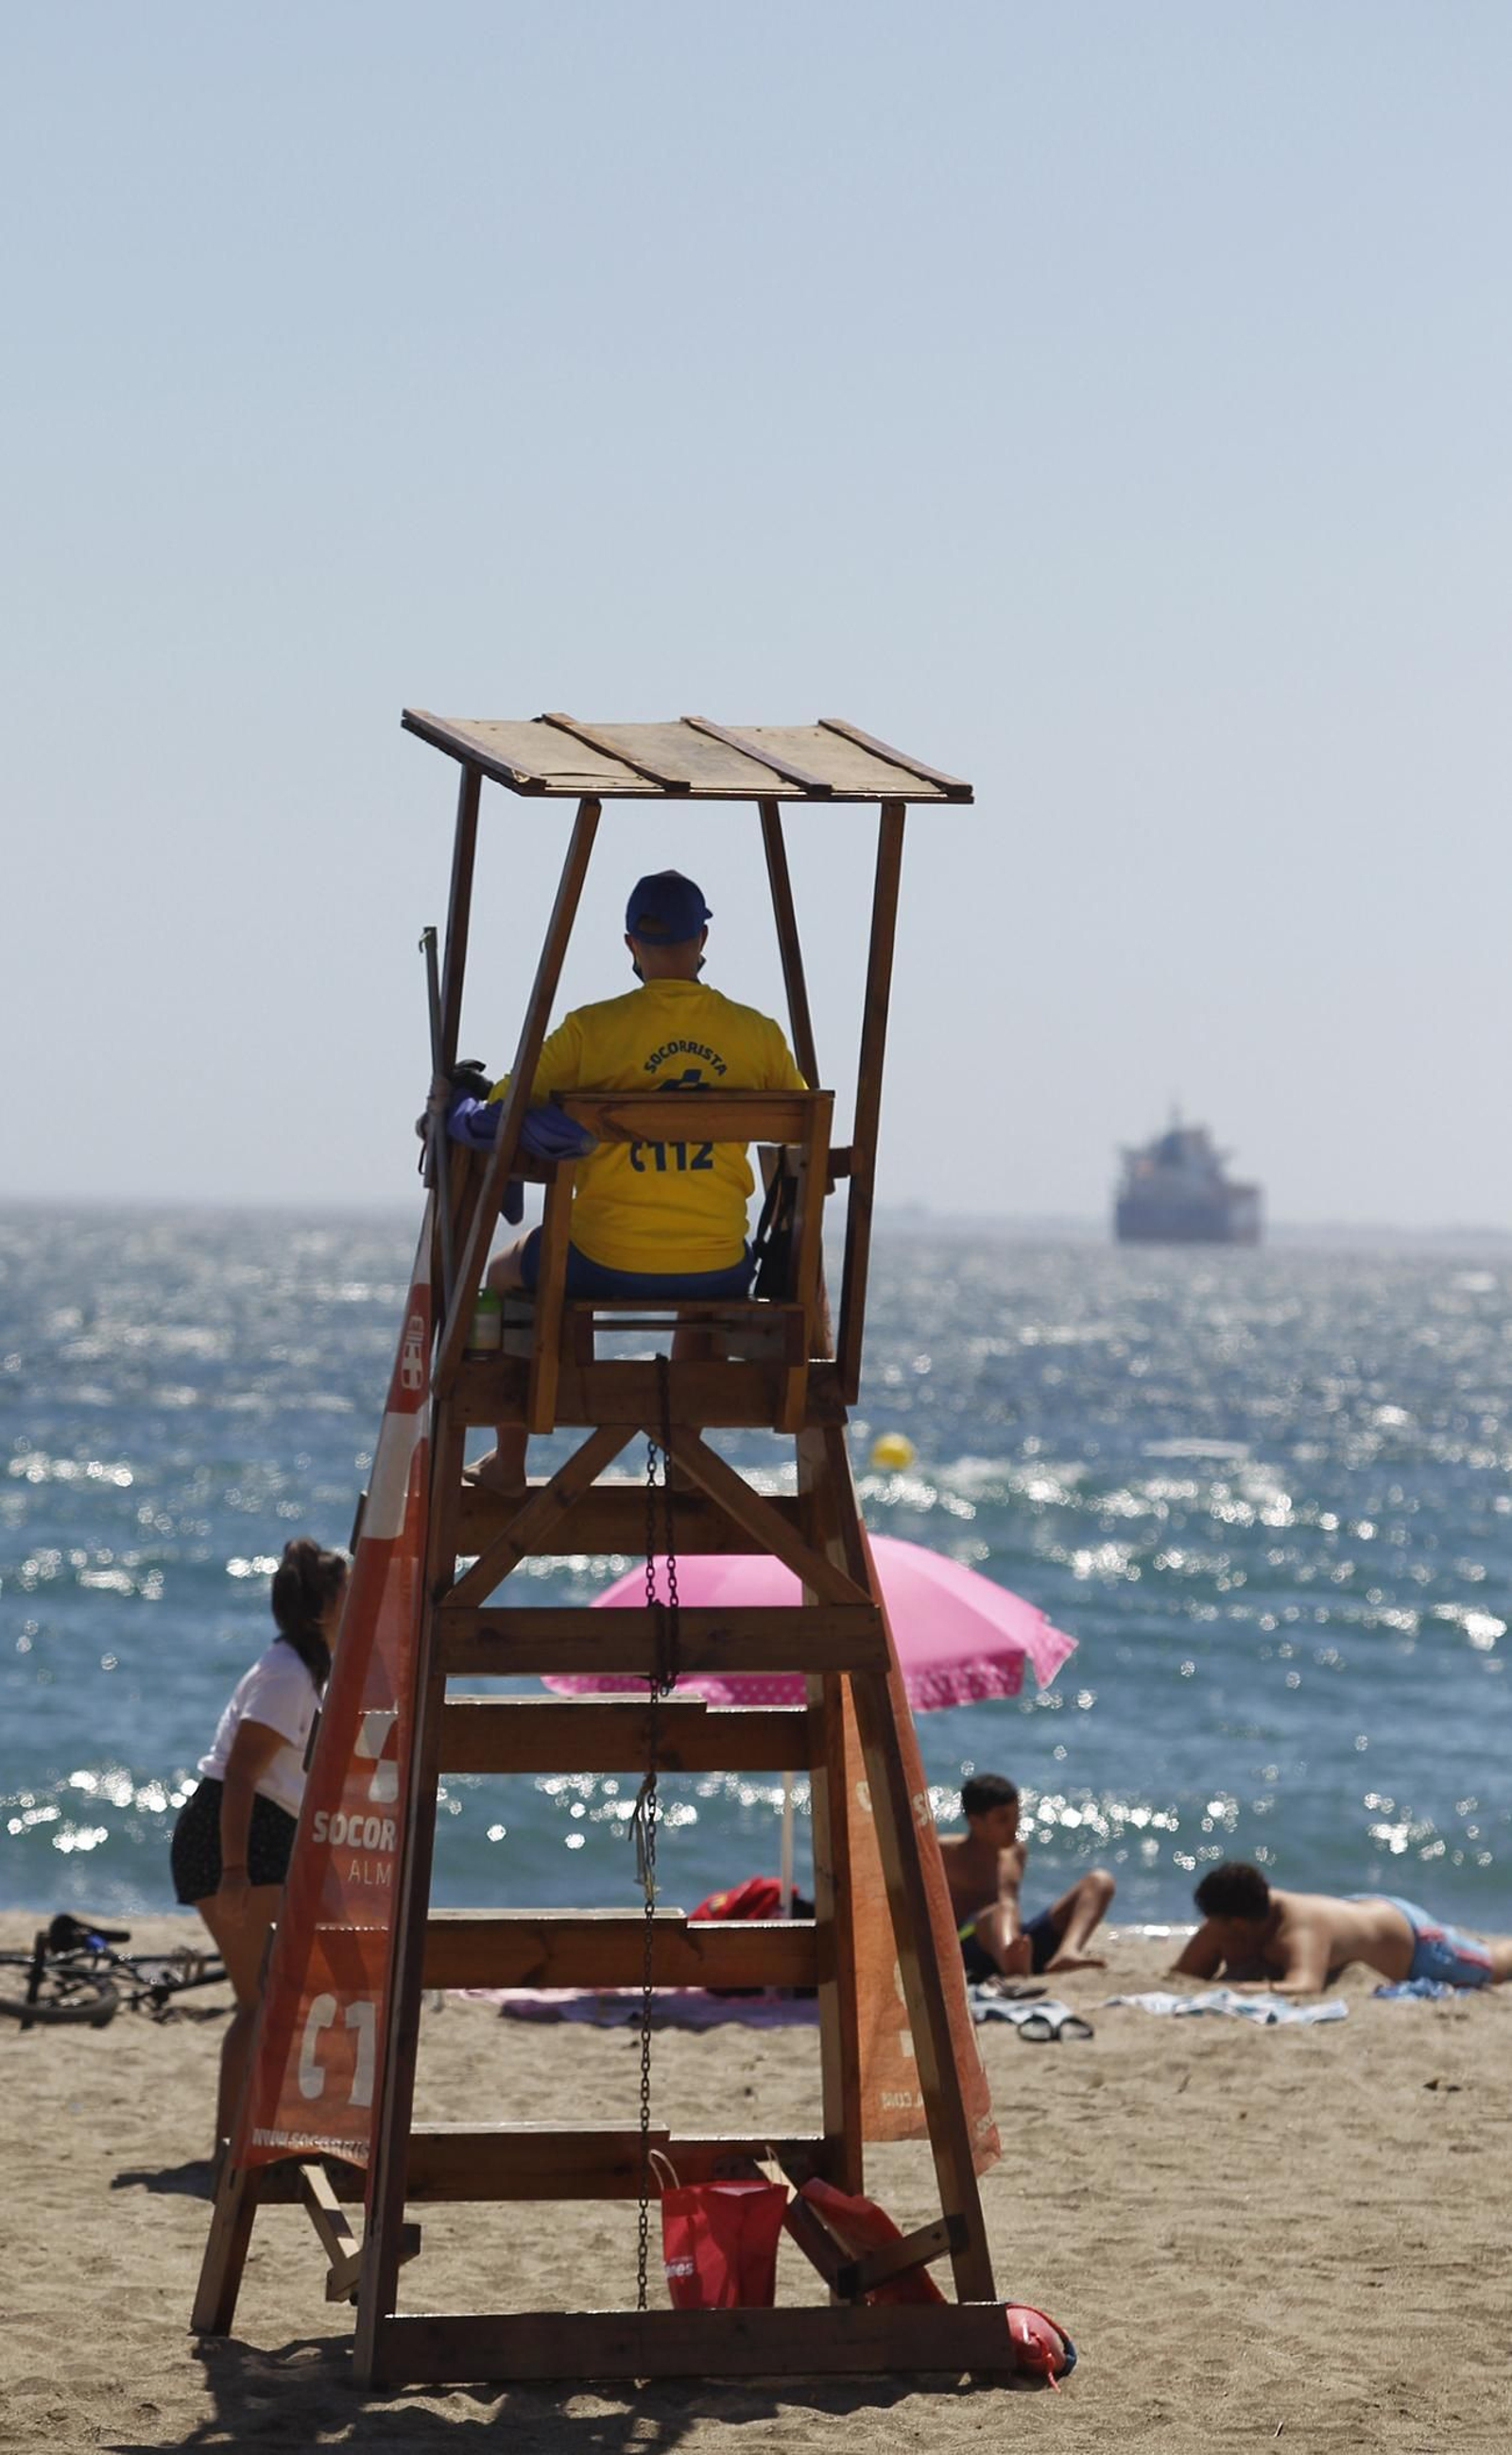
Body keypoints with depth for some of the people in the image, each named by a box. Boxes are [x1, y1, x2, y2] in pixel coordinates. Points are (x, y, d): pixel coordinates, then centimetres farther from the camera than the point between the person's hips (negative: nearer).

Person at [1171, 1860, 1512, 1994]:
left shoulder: (1299, 1931, -51)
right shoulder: (1220, 1925, -30)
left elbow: (1304, 1988, -67)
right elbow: (1179, 1975, -24)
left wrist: (1231, 1989, -74)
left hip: (1402, 1928, -5)